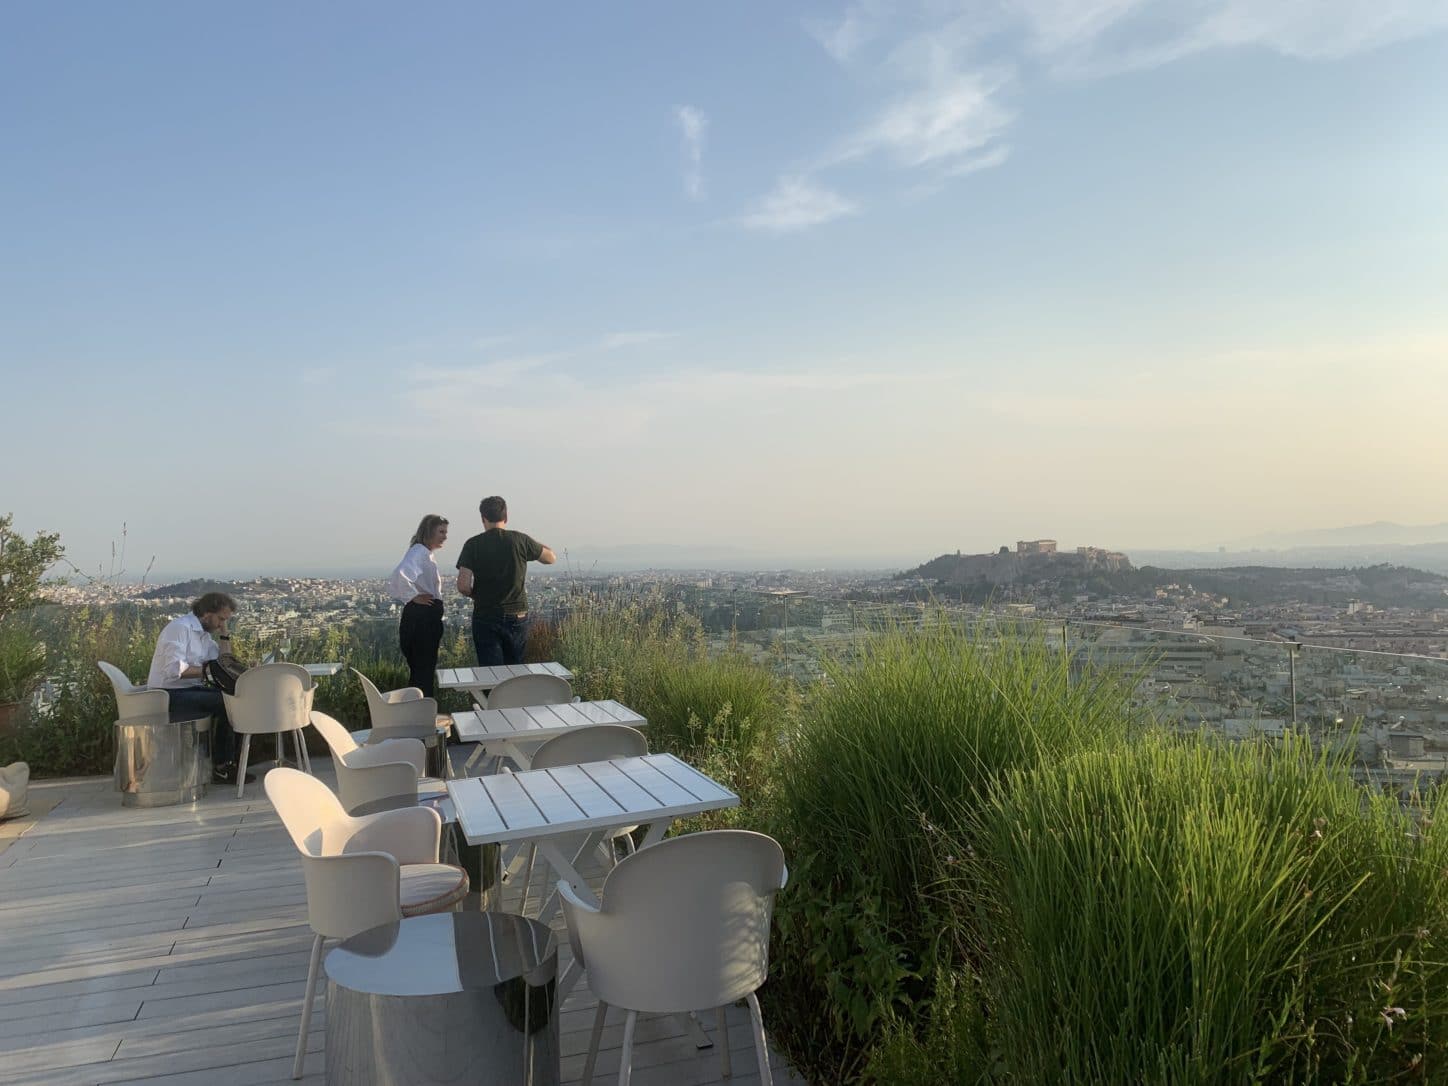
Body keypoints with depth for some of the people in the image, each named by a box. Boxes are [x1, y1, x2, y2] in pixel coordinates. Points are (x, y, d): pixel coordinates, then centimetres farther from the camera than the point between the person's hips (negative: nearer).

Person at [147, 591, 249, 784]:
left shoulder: (204, 634, 16)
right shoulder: (180, 627, -14)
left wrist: (224, 633, 5)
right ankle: (221, 768, -7)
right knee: (224, 703, -21)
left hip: (191, 690, 9)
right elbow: (174, 669, -26)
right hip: (169, 696, -9)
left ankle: (230, 761, -3)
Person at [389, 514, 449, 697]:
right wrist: (414, 597, -21)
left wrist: (407, 599, 12)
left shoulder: (426, 553, 16)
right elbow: (400, 576, -35)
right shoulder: (419, 552, -15)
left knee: (423, 671, 15)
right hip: (421, 618, -10)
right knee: (424, 672, -5)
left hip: (427, 619, 10)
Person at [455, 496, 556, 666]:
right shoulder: (520, 540, -4)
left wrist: (477, 595, 9)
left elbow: (463, 586, -12)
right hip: (517, 617, 2)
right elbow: (551, 558, 11)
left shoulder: (473, 545, -6)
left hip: (486, 618, -1)